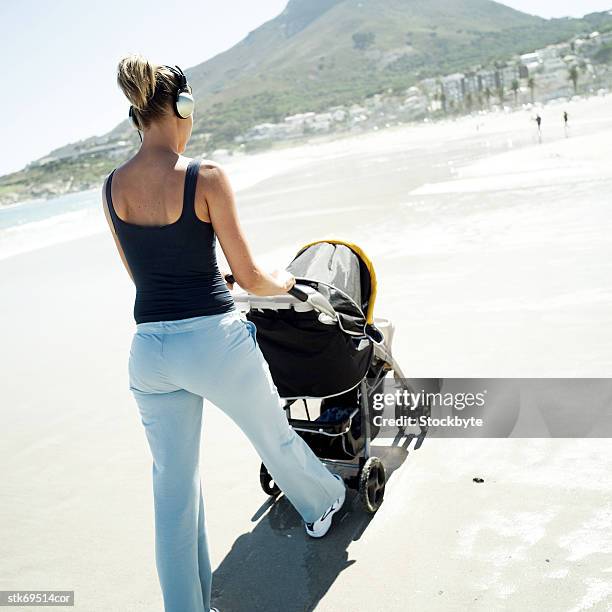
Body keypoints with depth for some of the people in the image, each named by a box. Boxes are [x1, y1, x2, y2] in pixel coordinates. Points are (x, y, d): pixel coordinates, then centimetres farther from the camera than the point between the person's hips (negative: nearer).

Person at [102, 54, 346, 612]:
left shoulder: (113, 187, 2)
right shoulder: (206, 177, -13)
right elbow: (249, 277, -9)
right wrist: (284, 283, 12)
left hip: (150, 350, 4)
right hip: (214, 341, -4)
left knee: (174, 488, 16)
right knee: (276, 438, 24)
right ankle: (323, 505, 52)